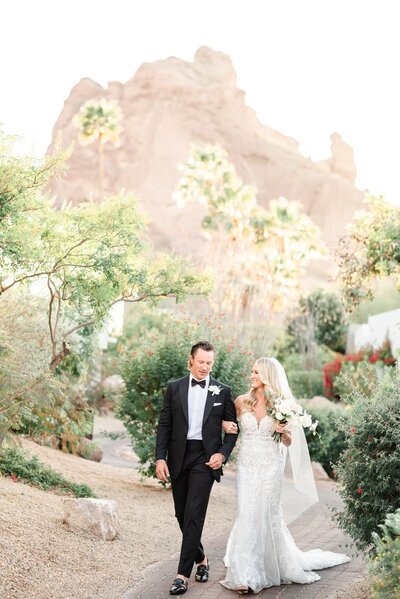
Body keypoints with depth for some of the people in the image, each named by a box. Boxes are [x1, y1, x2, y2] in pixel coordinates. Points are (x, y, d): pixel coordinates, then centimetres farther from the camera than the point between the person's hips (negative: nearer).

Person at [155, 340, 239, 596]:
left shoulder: (222, 391, 2)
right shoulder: (174, 388, 5)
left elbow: (232, 428, 7)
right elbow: (164, 425, 4)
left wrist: (223, 454, -8)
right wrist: (160, 458, -4)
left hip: (206, 458, -3)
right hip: (179, 457, 3)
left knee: (194, 515, -10)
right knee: (182, 514, 11)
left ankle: (183, 574, -7)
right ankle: (201, 559, 32)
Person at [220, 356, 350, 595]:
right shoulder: (242, 401, 1)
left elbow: (288, 443, 4)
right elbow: (226, 420, 17)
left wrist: (284, 432, -18)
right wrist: (228, 426, -6)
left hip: (270, 467, -1)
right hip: (247, 465, 1)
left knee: (268, 515, 6)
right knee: (247, 515, -4)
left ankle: (276, 565, 28)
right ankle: (246, 575, -1)